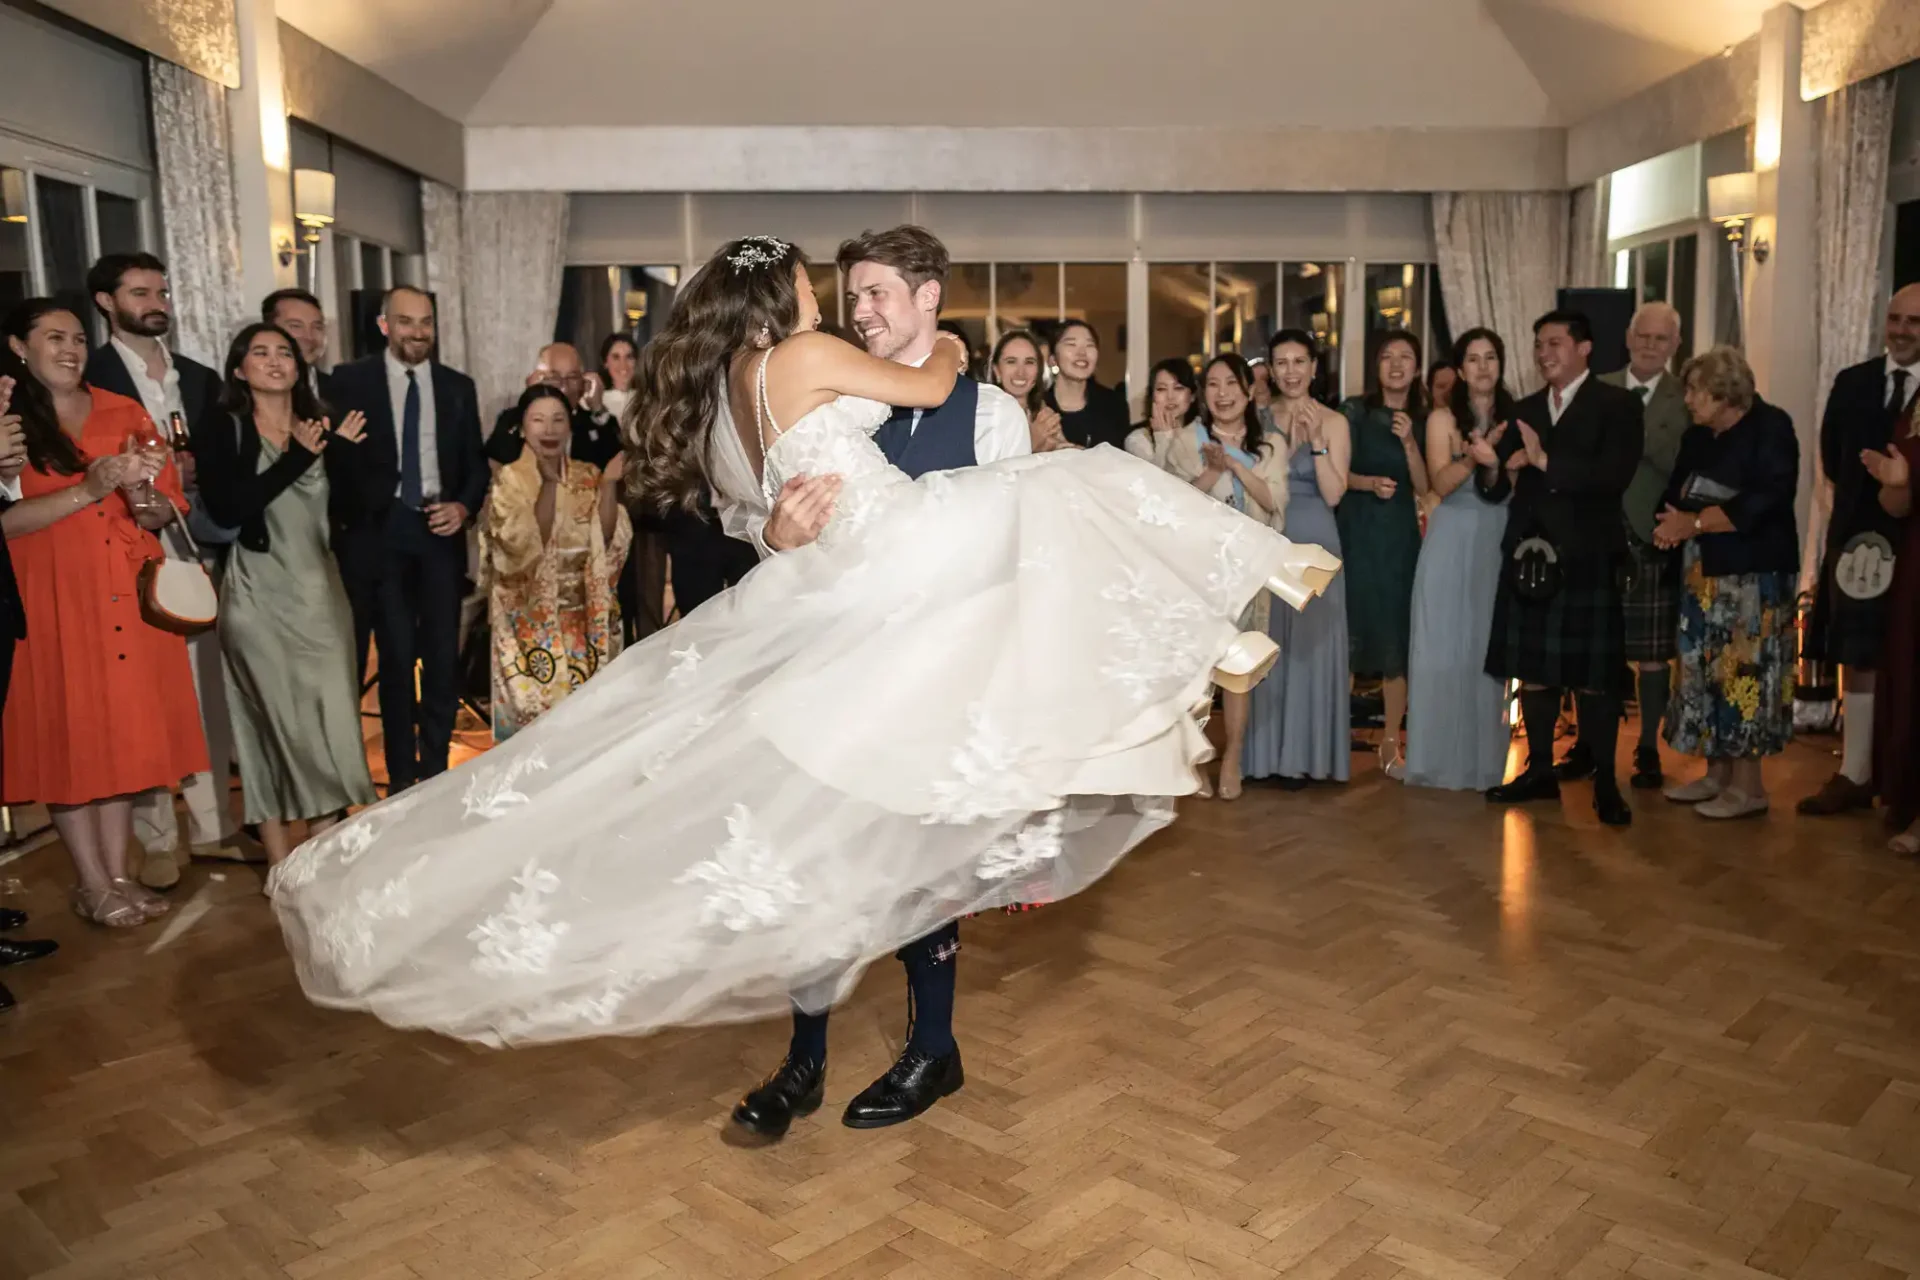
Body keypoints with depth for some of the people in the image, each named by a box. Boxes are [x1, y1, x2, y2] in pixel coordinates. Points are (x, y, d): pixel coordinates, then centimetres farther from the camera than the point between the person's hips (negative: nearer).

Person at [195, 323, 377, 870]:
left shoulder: (323, 426, 10)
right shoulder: (222, 431, -2)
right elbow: (225, 510, -17)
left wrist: (343, 452, -9)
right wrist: (298, 458, -17)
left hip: (320, 590, 4)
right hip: (259, 594, -4)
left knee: (331, 717, 2)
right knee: (277, 718, -2)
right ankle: (282, 863, 7)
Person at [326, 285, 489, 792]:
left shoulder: (458, 386, 10)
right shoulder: (351, 380, 1)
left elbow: (476, 463, 12)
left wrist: (463, 507, -5)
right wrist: (347, 525, -11)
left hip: (441, 529, 3)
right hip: (381, 531, -2)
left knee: (443, 654, 5)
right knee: (397, 655, 2)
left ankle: (436, 767, 18)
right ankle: (402, 775, 14)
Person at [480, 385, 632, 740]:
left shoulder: (589, 477, 5)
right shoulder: (509, 480, -4)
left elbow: (608, 541, -4)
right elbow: (522, 544, -17)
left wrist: (609, 486, -13)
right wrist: (548, 485, -22)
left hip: (583, 616, 3)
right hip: (531, 616, -3)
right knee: (532, 701, 0)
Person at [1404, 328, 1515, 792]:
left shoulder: (1514, 418, 8)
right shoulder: (1443, 418, 1)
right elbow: (1440, 482, -10)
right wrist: (1473, 454, -25)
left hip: (1500, 541, 2)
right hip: (1453, 541, -2)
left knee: (1489, 646, 5)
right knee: (1444, 646, -1)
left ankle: (1485, 757, 15)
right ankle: (1443, 755, 8)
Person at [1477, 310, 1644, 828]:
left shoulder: (1617, 405, -1)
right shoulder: (1524, 410, 13)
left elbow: (1615, 476, -16)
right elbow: (1498, 489, 9)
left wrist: (1545, 461, -21)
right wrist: (1490, 465, -13)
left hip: (1587, 557, -4)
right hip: (1529, 555, 5)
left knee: (1594, 676, 1)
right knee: (1532, 670, 9)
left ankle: (1605, 783, 12)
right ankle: (1540, 772, 21)